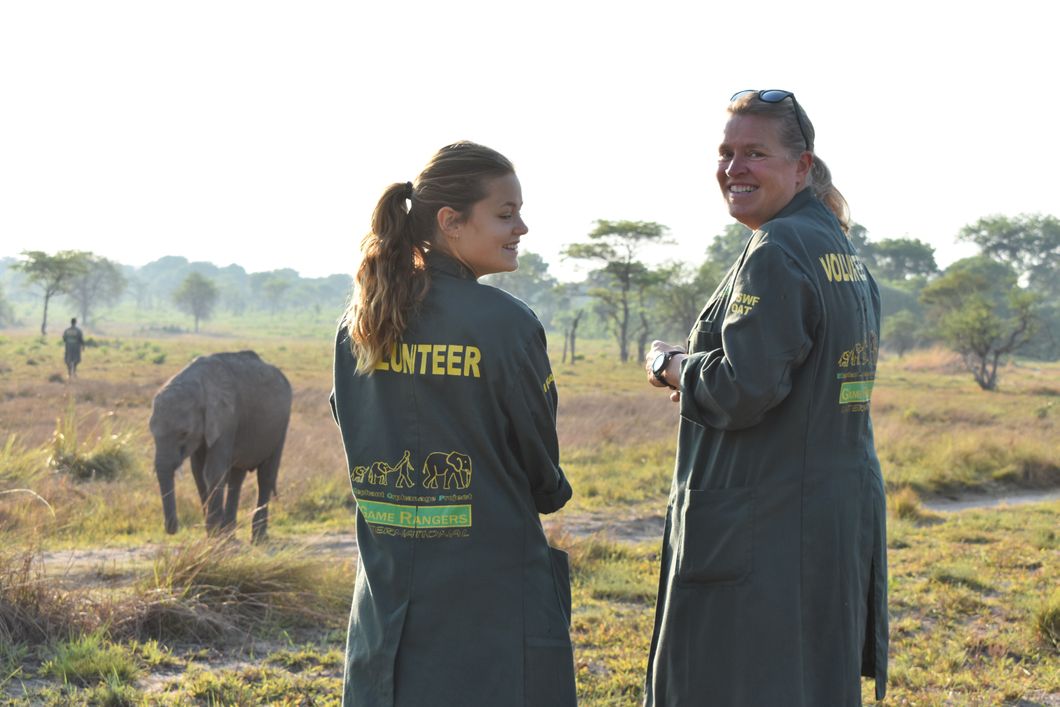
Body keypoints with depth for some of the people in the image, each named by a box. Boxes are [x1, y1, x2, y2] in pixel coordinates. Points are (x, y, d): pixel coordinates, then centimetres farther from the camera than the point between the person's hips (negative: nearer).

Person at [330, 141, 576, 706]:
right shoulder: (506, 325, -14)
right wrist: (553, 494, 17)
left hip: (388, 592, 6)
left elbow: (359, 444, 10)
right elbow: (539, 462, -4)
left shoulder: (356, 326, 2)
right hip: (492, 603, -5)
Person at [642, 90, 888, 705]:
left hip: (766, 534, -10)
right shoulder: (844, 253, 14)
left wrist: (673, 365, -4)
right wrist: (699, 369, 13)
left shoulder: (776, 255, -16)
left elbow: (745, 390, -23)